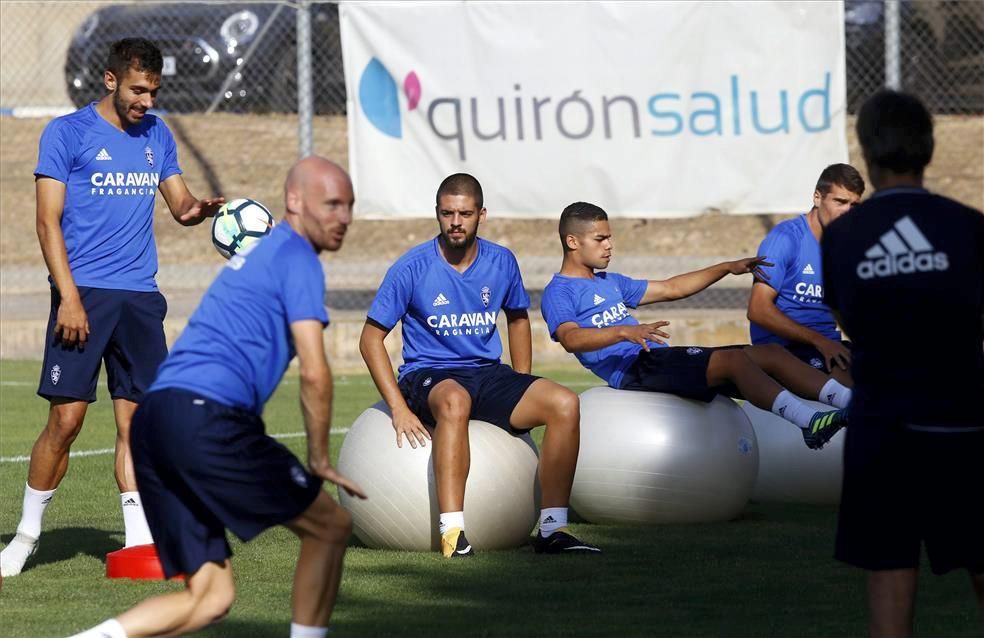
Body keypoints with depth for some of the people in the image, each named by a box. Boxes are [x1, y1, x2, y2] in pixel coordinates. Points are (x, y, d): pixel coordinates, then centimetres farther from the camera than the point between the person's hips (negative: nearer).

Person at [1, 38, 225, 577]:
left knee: (136, 419, 3)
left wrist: (199, 208, -9)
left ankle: (138, 538, 6)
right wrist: (69, 296, -14)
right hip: (84, 292, -5)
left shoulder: (156, 136, 13)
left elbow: (179, 203, 16)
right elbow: (48, 221, -6)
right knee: (66, 418, -7)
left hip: (140, 297, 5)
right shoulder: (66, 133, -2)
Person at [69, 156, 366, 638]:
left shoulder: (255, 254, 28)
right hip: (206, 416, -9)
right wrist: (319, 460, 2)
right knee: (330, 527, 7)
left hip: (152, 417, 9)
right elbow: (314, 373, -7)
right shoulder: (297, 257, -1)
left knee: (209, 599, 8)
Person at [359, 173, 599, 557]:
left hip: (487, 373, 5)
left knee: (564, 404, -20)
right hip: (428, 377, -5)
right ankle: (452, 534, -45)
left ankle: (552, 529, -16)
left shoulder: (501, 263, 4)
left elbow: (517, 319, 23)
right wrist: (399, 409, -15)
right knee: (455, 402, -42)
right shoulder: (412, 268, -8)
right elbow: (371, 339, -5)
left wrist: (523, 393, 12)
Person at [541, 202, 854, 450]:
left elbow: (671, 289, 33)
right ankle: (810, 423, -40)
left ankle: (850, 402, -13)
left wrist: (727, 268, 26)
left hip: (661, 358, 9)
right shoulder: (558, 293, 0)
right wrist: (623, 332, -37)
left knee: (771, 353, -4)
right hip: (633, 371, -9)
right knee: (734, 359, -29)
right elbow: (570, 338, -20)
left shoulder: (610, 283, 27)